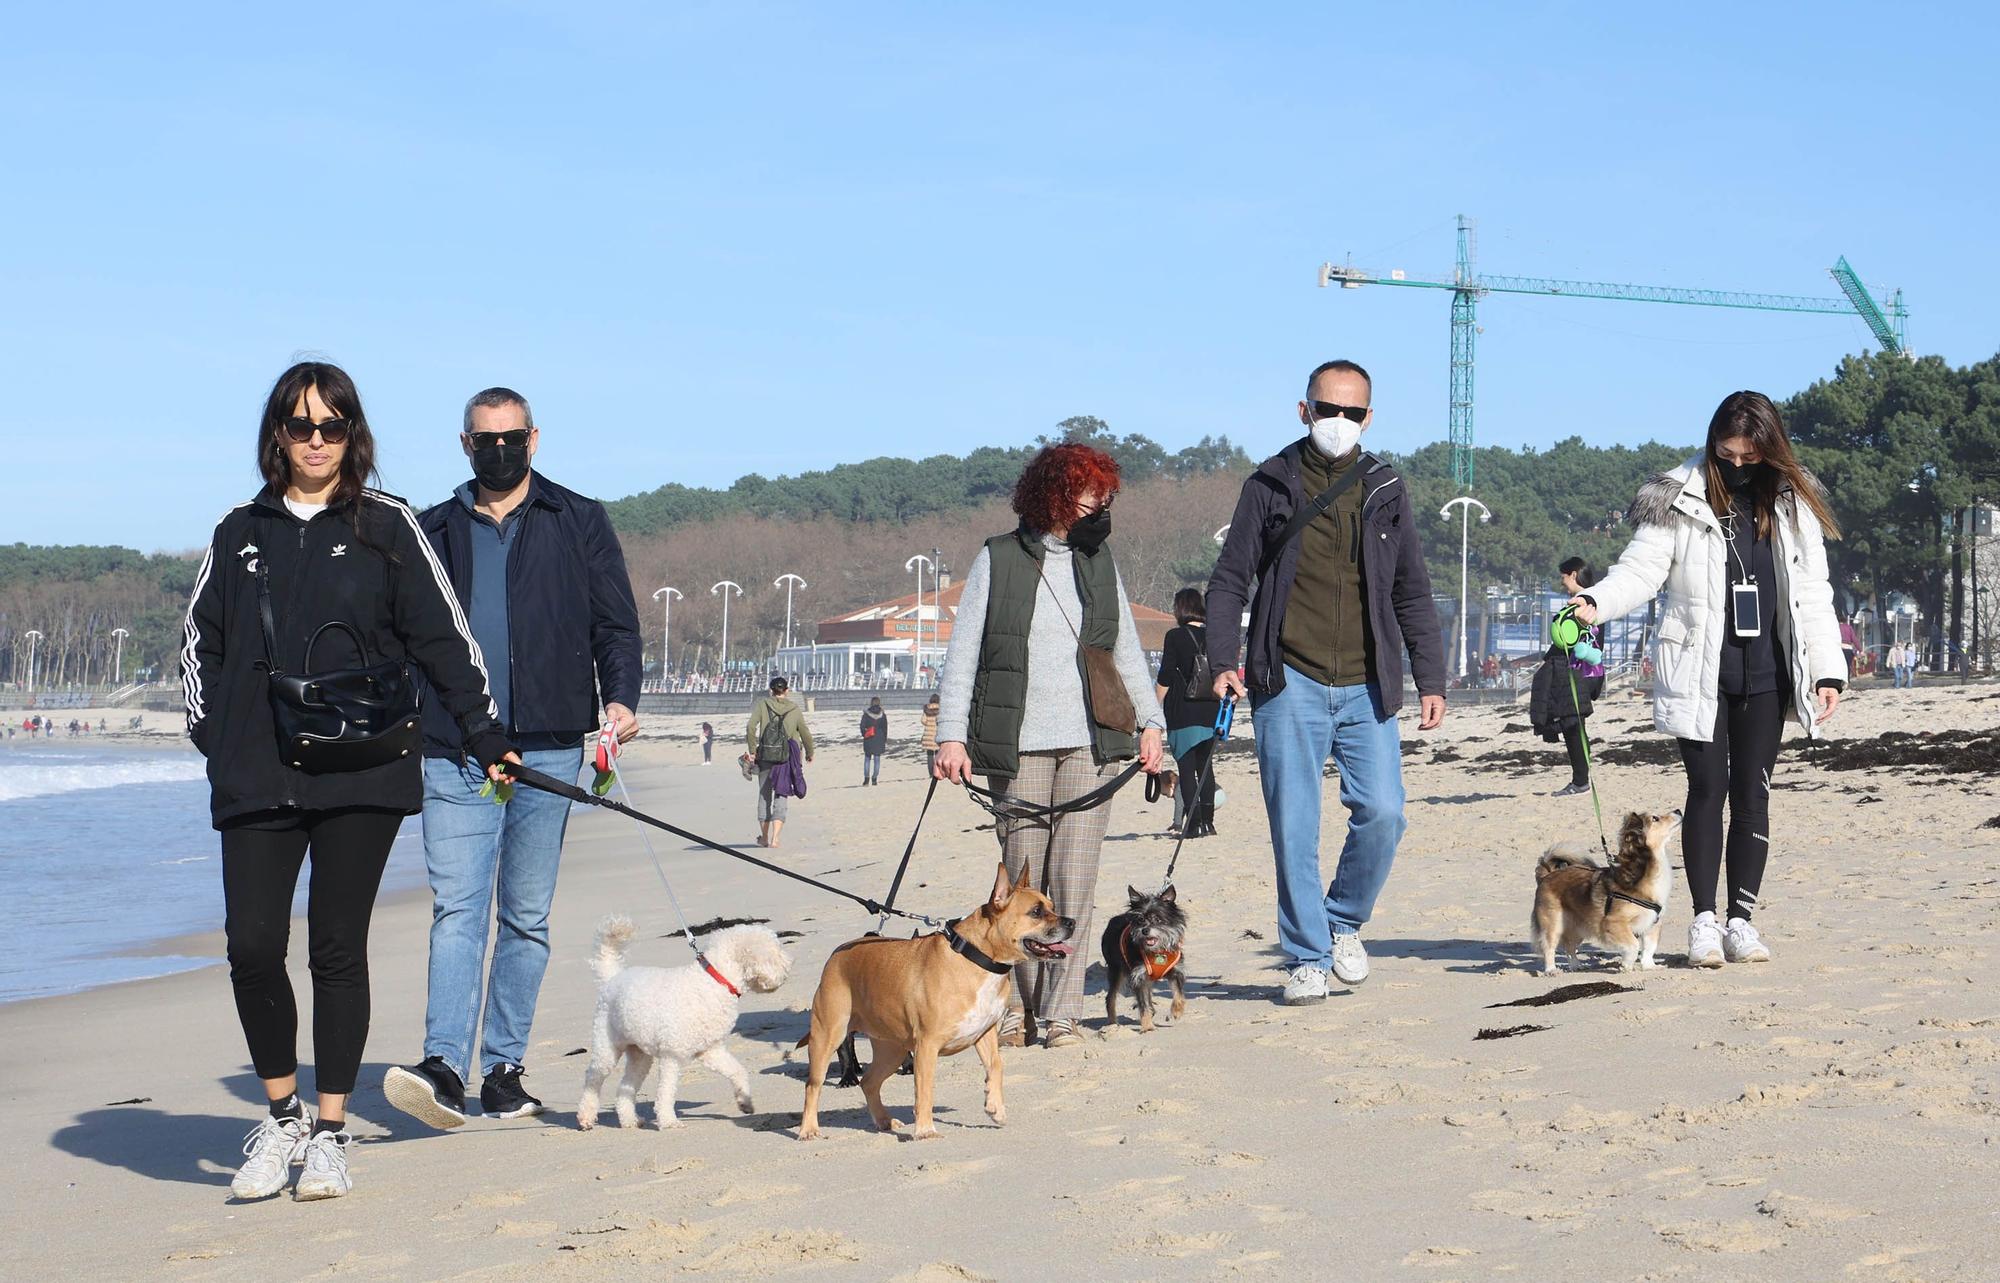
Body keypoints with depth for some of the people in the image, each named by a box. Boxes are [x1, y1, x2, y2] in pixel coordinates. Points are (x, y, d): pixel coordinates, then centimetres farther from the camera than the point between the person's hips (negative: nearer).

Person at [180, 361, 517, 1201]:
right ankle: (282, 1116, 13)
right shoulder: (241, 534, 13)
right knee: (252, 946, -7)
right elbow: (200, 645, 19)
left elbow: (444, 640, 7)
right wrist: (212, 739, 7)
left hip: (361, 778, -2)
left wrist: (485, 737, 4)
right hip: (255, 778, 2)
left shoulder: (385, 528, 6)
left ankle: (330, 1134, 12)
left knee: (338, 950, 2)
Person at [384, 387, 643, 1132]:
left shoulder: (579, 524, 10)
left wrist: (619, 698, -10)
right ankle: (444, 1068, -19)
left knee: (527, 917, 4)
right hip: (453, 755, 1)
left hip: (547, 750, 0)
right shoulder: (434, 532, 14)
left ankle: (504, 1069, 10)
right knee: (456, 910, -10)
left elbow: (616, 624, 7)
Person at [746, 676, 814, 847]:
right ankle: (775, 837, -12)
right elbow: (806, 734, 8)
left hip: (765, 756, 0)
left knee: (764, 795, 14)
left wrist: (752, 750, -2)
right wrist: (810, 753, 25)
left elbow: (751, 727, -11)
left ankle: (764, 837, 21)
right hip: (787, 757, 0)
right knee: (781, 796, 1)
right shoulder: (794, 709, 2)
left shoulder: (763, 704, 0)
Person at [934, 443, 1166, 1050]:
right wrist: (951, 735, -6)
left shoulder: (1100, 562, 15)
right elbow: (962, 652, 3)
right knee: (1022, 878, -1)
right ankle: (1019, 1007, 13)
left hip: (1090, 744, 2)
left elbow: (1127, 652, 19)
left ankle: (1061, 1012, 1)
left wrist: (1151, 721, 6)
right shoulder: (997, 560, 5)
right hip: (1018, 745, -2)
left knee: (1074, 878, -4)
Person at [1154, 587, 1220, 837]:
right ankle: (1207, 821, 12)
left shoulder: (1175, 636, -8)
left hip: (1183, 714, -5)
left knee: (1186, 768, 0)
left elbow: (1164, 678, -8)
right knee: (1205, 766, 15)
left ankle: (1193, 823, -5)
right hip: (1211, 713, 5)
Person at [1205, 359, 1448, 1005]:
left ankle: (1344, 921, 17)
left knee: (1382, 814, -8)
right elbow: (1228, 582, 6)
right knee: (1294, 826, -3)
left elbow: (1412, 593, 15)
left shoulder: (1385, 491, 11)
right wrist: (1222, 661, -8)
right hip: (1291, 684, -2)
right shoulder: (1270, 485, 4)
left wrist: (1430, 679, 8)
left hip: (1367, 687, 2)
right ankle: (1306, 956, 9)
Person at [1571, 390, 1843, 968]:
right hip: (1700, 673, -3)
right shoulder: (1682, 498, -1)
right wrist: (1595, 603, -24)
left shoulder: (1792, 504, 8)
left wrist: (1828, 670, 3)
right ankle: (1704, 920, 1)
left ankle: (1741, 919, 10)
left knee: (1752, 793, 4)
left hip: (1764, 674, 3)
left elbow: (1811, 594, 9)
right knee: (1708, 789, -5)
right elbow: (1642, 568, -5)